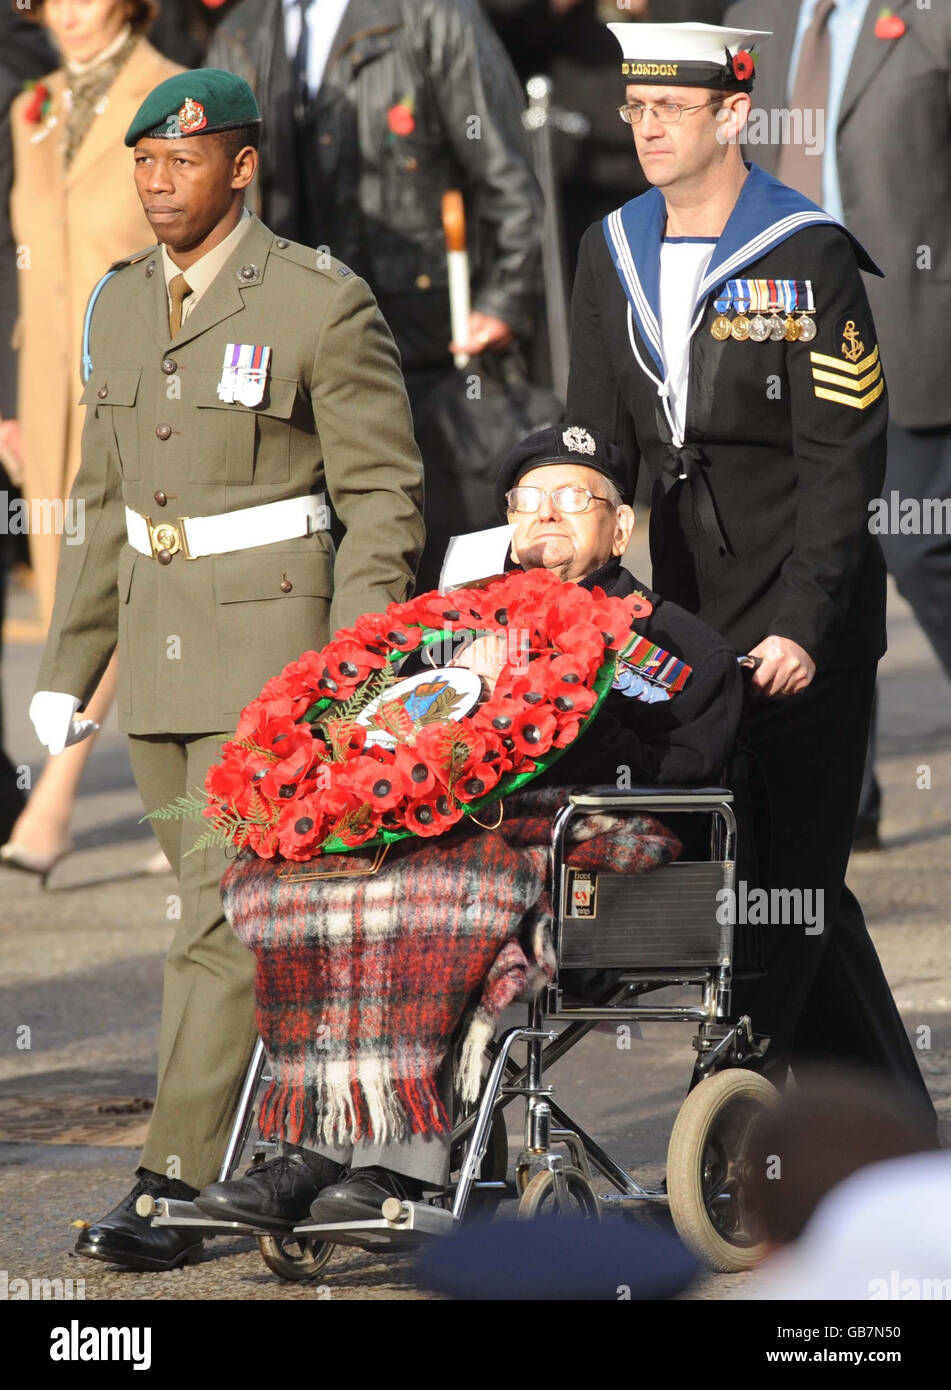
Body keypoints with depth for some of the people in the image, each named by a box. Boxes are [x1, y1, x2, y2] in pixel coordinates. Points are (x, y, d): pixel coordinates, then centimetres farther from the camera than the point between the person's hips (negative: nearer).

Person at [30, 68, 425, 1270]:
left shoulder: (321, 305, -9)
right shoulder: (120, 306, 10)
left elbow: (382, 497, -7)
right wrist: (67, 664, 16)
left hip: (272, 641, -7)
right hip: (161, 650, 7)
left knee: (224, 910, -12)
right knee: (224, 903, 10)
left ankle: (178, 1188, -13)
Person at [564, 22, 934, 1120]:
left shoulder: (809, 256, -9)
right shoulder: (612, 254, 9)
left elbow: (842, 455, -12)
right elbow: (594, 442, 12)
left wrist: (803, 623, -18)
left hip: (805, 628, -6)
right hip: (691, 618, 6)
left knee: (786, 879, -7)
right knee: (777, 887, 10)